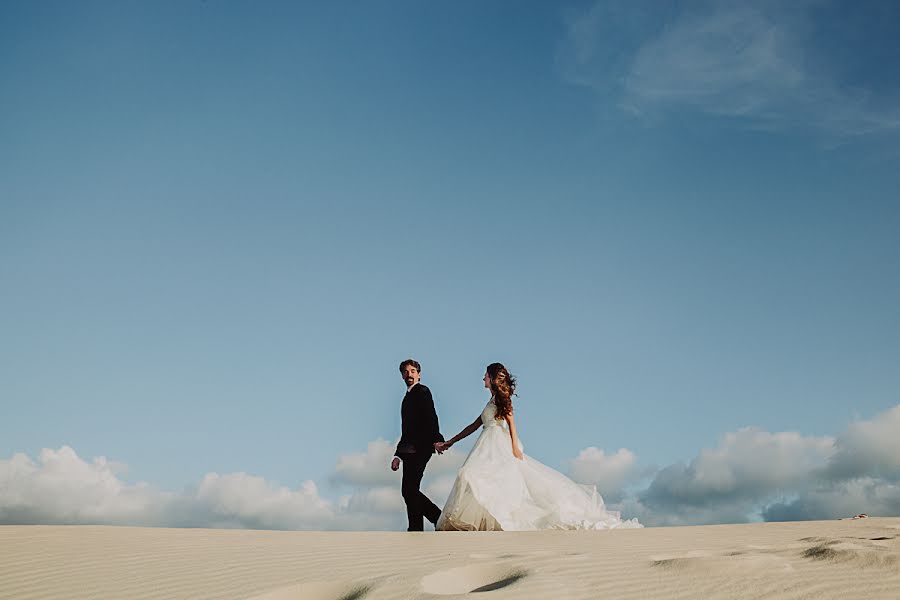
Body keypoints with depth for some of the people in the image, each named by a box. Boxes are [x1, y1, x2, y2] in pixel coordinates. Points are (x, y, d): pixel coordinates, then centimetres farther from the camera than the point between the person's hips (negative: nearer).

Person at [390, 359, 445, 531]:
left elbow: (431, 417, -16)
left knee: (409, 490, -12)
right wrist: (398, 455, 21)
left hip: (419, 448, -9)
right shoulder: (408, 397, 25)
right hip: (409, 451, 9)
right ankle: (441, 520, 14)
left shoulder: (422, 391, -1)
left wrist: (436, 440, -29)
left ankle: (415, 530, -9)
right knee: (410, 491, 7)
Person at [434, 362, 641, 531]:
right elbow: (475, 425, 29)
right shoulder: (492, 401, 26)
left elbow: (510, 420, -10)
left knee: (472, 473, -24)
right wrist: (449, 442, 28)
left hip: (499, 445, -8)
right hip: (489, 446, 8)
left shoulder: (501, 396, 2)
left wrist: (514, 446, -22)